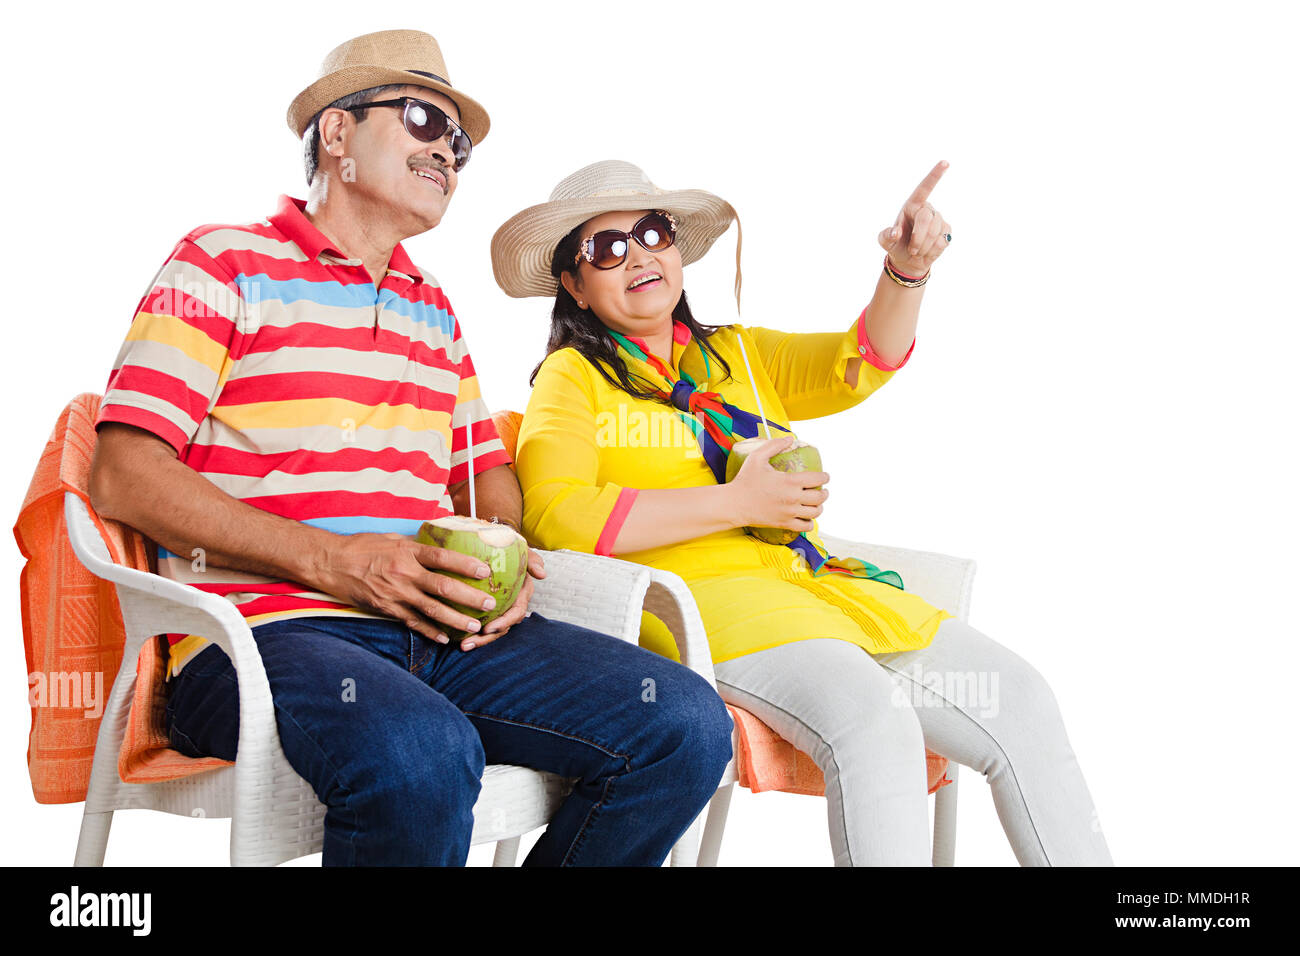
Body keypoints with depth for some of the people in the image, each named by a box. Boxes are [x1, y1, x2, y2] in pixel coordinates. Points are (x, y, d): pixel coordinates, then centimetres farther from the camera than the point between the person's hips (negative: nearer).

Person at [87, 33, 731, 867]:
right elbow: (124, 477, -5)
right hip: (268, 627, -6)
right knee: (422, 758, -39)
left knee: (686, 724, -15)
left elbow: (485, 472, 29)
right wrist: (334, 561, -15)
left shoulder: (435, 311, 26)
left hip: (439, 628, 6)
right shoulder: (225, 264, 5)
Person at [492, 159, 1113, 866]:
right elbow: (554, 516, -11)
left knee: (1020, 702, -8)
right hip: (698, 597, -6)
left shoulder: (740, 355, 24)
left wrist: (906, 271, -8)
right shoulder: (573, 376, 5)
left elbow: (859, 364, 13)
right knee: (874, 721, -33)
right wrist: (739, 503, -11)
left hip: (818, 586, 7)